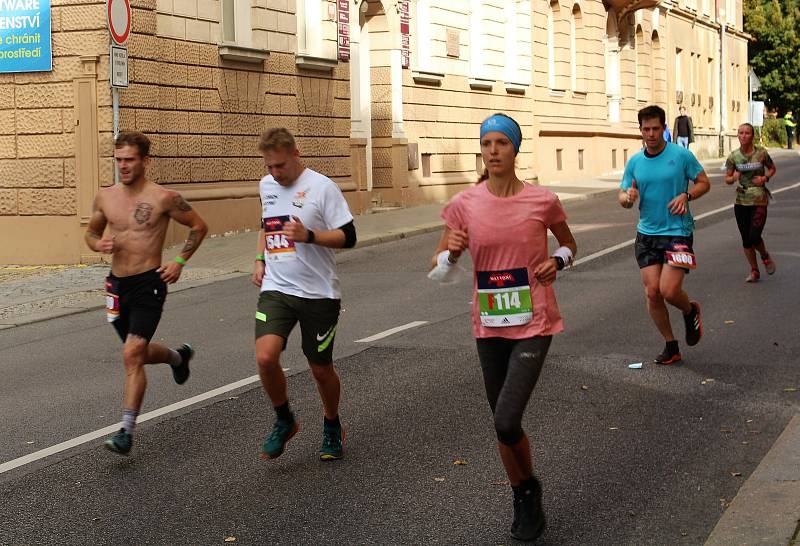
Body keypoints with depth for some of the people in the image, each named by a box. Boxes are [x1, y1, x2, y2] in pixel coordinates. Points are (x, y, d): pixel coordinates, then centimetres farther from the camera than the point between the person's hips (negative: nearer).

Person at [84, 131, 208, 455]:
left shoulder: (163, 198, -10)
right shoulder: (105, 197, 4)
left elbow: (199, 226, 2)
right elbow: (90, 232, 18)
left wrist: (180, 262, -7)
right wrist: (98, 244, -5)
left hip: (149, 284, -6)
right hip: (117, 283, 6)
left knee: (132, 356, -16)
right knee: (140, 353, 21)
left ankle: (126, 432, -12)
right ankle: (178, 356, 55)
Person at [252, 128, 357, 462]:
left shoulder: (322, 187, -9)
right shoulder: (266, 185, 10)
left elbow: (348, 237, -9)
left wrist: (308, 236, -23)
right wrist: (260, 260, 13)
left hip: (318, 293, -3)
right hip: (275, 289, 4)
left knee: (321, 369, 7)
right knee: (265, 357, -18)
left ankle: (332, 428, 35)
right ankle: (284, 421, 7)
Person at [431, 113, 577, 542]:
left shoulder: (543, 201, -7)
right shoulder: (464, 204, -3)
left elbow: (569, 243, 13)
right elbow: (438, 265, 4)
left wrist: (557, 261, -9)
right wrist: (452, 252, -18)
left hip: (533, 325, -3)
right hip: (489, 326, 3)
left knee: (506, 422, -15)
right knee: (502, 424, 12)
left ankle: (530, 488, 15)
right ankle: (524, 499, 35)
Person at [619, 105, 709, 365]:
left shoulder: (681, 155, -5)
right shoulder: (634, 162, 6)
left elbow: (704, 183, 3)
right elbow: (622, 196, 10)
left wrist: (686, 195, -16)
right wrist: (628, 197, -14)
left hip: (678, 231, -4)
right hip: (646, 234, 4)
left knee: (669, 290, -14)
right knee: (652, 292, 0)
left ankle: (690, 311, 23)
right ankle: (671, 346, 17)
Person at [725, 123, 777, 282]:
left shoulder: (761, 153, -5)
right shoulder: (733, 156, -1)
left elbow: (772, 168, 11)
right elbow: (727, 179, 5)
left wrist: (765, 178, -9)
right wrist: (734, 177, -16)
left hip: (759, 201, -3)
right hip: (741, 201, 3)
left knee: (754, 236, -14)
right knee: (746, 240, 7)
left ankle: (765, 257, 19)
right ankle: (754, 271, 25)